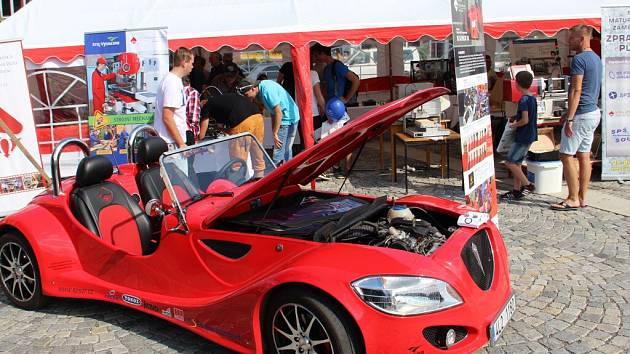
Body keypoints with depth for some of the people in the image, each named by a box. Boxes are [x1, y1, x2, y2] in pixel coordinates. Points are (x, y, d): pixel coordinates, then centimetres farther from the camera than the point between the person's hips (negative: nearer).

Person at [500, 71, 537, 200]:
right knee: (516, 163, 13)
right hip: (530, 135, 10)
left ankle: (527, 185, -3)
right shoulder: (532, 98, 10)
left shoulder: (523, 100, -19)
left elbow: (525, 120, -23)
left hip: (523, 137, -10)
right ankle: (516, 190, 16)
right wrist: (517, 120, 14)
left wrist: (514, 125, -8)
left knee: (509, 162, -5)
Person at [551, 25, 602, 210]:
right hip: (593, 112, 10)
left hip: (581, 115, -10)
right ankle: (582, 197, 16)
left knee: (566, 156, -4)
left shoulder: (579, 59, -16)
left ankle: (573, 199, 0)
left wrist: (569, 119, -20)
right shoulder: (596, 58, 16)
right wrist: (569, 114, 25)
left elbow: (576, 91, -21)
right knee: (584, 156, 11)